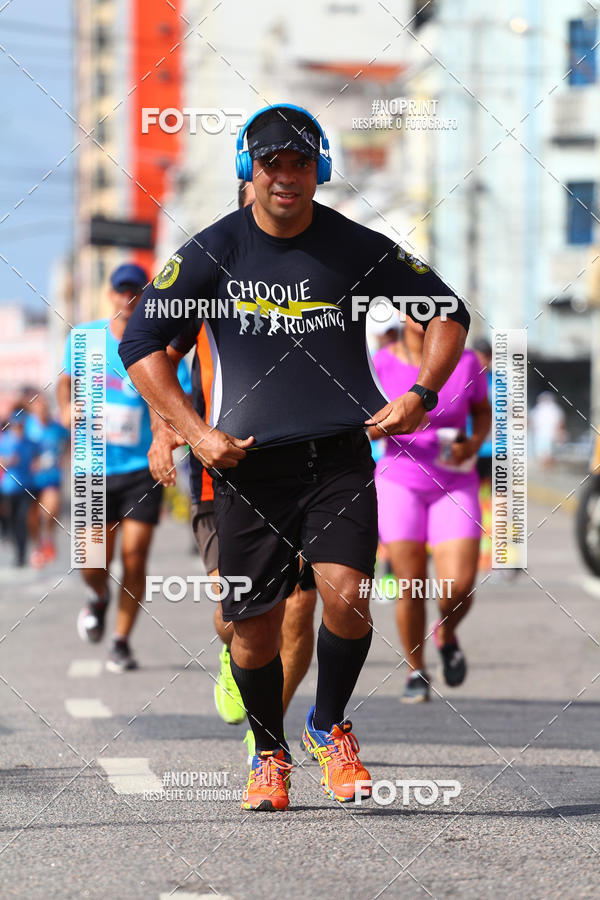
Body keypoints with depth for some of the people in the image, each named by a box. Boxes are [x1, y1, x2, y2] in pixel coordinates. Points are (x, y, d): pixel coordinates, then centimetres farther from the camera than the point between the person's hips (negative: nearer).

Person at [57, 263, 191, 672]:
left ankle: (122, 641, 10)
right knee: (94, 563, -4)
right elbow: (68, 377, 17)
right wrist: (66, 406, -4)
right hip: (96, 468, 1)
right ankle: (99, 597, 33)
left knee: (134, 557, -8)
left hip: (143, 467, -1)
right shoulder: (85, 338, 2)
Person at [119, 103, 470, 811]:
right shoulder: (214, 250, 0)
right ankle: (269, 752, 28)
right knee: (255, 625, 2)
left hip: (339, 455, 0)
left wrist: (420, 394, -1)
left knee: (346, 596, -18)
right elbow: (140, 342, 4)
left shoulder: (357, 249, 2)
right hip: (246, 461, 0)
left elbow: (447, 312, 14)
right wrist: (196, 431, -5)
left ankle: (329, 726, 10)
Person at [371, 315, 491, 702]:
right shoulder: (382, 364, -8)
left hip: (455, 486, 1)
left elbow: (483, 411, 9)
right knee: (411, 586, -6)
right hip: (400, 483, 0)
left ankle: (447, 635, 22)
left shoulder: (465, 361, -6)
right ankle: (416, 672, 15)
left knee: (459, 586, -12)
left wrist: (474, 444, -12)